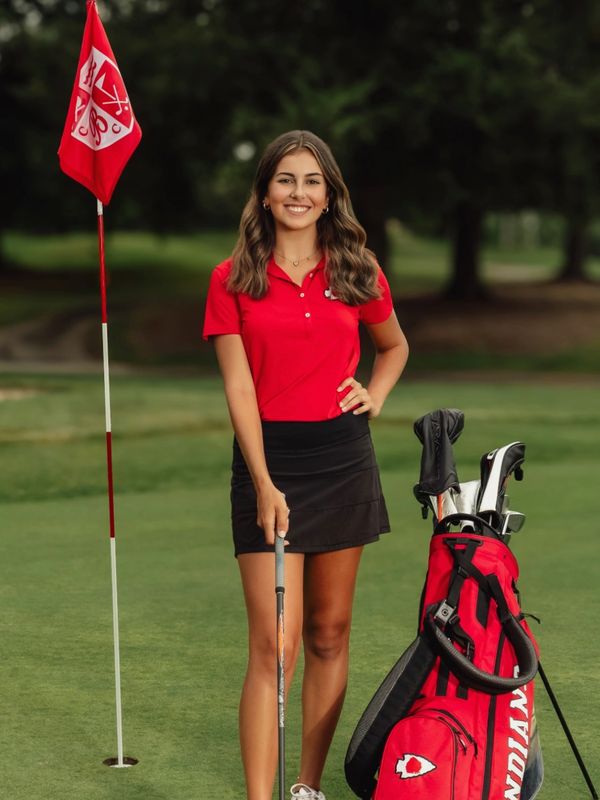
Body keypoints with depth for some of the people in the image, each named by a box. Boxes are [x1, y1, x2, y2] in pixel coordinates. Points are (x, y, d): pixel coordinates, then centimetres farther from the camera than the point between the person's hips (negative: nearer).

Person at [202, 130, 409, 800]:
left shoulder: (358, 274, 5)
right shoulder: (233, 279, -1)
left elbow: (395, 346, 24)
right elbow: (239, 387, -7)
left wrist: (375, 394, 4)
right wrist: (264, 485, -15)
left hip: (342, 457, 3)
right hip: (268, 458, -3)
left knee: (329, 632, 8)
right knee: (274, 644, -10)